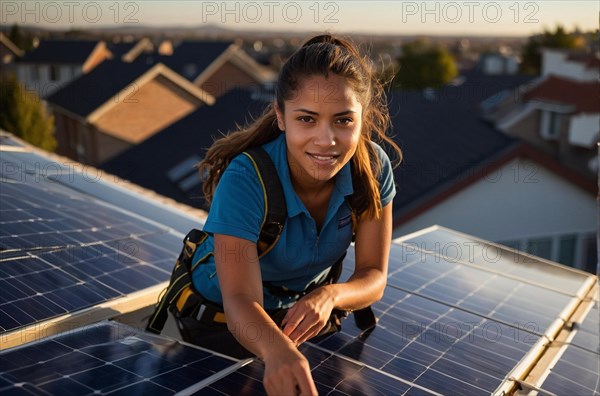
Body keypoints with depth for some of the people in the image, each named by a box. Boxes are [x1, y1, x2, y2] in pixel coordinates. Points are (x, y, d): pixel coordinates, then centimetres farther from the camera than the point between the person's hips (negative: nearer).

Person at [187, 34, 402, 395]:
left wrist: (329, 296, -41)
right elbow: (240, 301, -43)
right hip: (223, 323, -3)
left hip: (305, 315, 3)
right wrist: (276, 348, -66)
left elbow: (373, 276, -18)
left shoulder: (373, 168, -22)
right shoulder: (245, 180, -35)